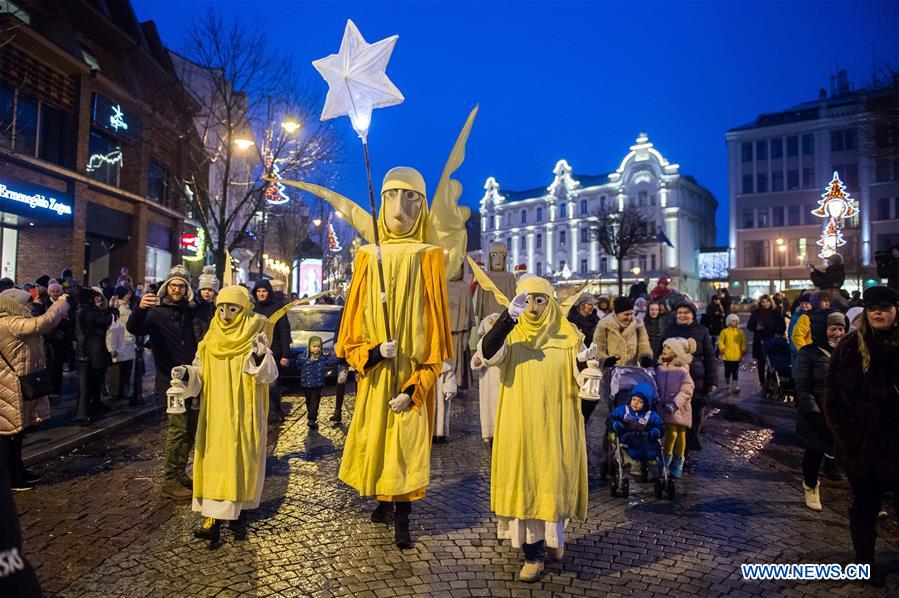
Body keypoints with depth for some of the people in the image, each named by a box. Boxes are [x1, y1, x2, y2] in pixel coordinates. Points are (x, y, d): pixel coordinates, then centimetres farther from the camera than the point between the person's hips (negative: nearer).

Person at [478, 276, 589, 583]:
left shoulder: (567, 336, 1)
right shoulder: (511, 335, -1)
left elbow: (581, 383, 1)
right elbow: (487, 353, -23)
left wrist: (587, 363, -21)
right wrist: (508, 317, -35)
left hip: (556, 425, 0)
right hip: (521, 425, 0)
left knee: (554, 479, 9)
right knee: (525, 482, 5)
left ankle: (555, 534, 36)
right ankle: (534, 553, 21)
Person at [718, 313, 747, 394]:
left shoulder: (741, 333, 4)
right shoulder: (725, 332, -3)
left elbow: (743, 343, 9)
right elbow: (720, 341, -1)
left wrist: (743, 351, 3)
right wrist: (722, 349, -9)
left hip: (737, 356, 1)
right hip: (727, 356, -1)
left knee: (735, 372, 1)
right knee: (727, 370, 11)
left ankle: (734, 386, 2)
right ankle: (727, 384, 30)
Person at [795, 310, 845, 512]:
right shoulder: (808, 353, -8)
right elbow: (802, 387, -12)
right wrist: (813, 413, -21)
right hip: (815, 415, -3)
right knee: (814, 452, 9)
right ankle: (810, 486, 34)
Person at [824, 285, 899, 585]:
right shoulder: (850, 347, -4)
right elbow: (833, 397, -3)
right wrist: (847, 435, -7)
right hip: (861, 444, 0)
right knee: (865, 504, 14)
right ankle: (864, 560, 29)